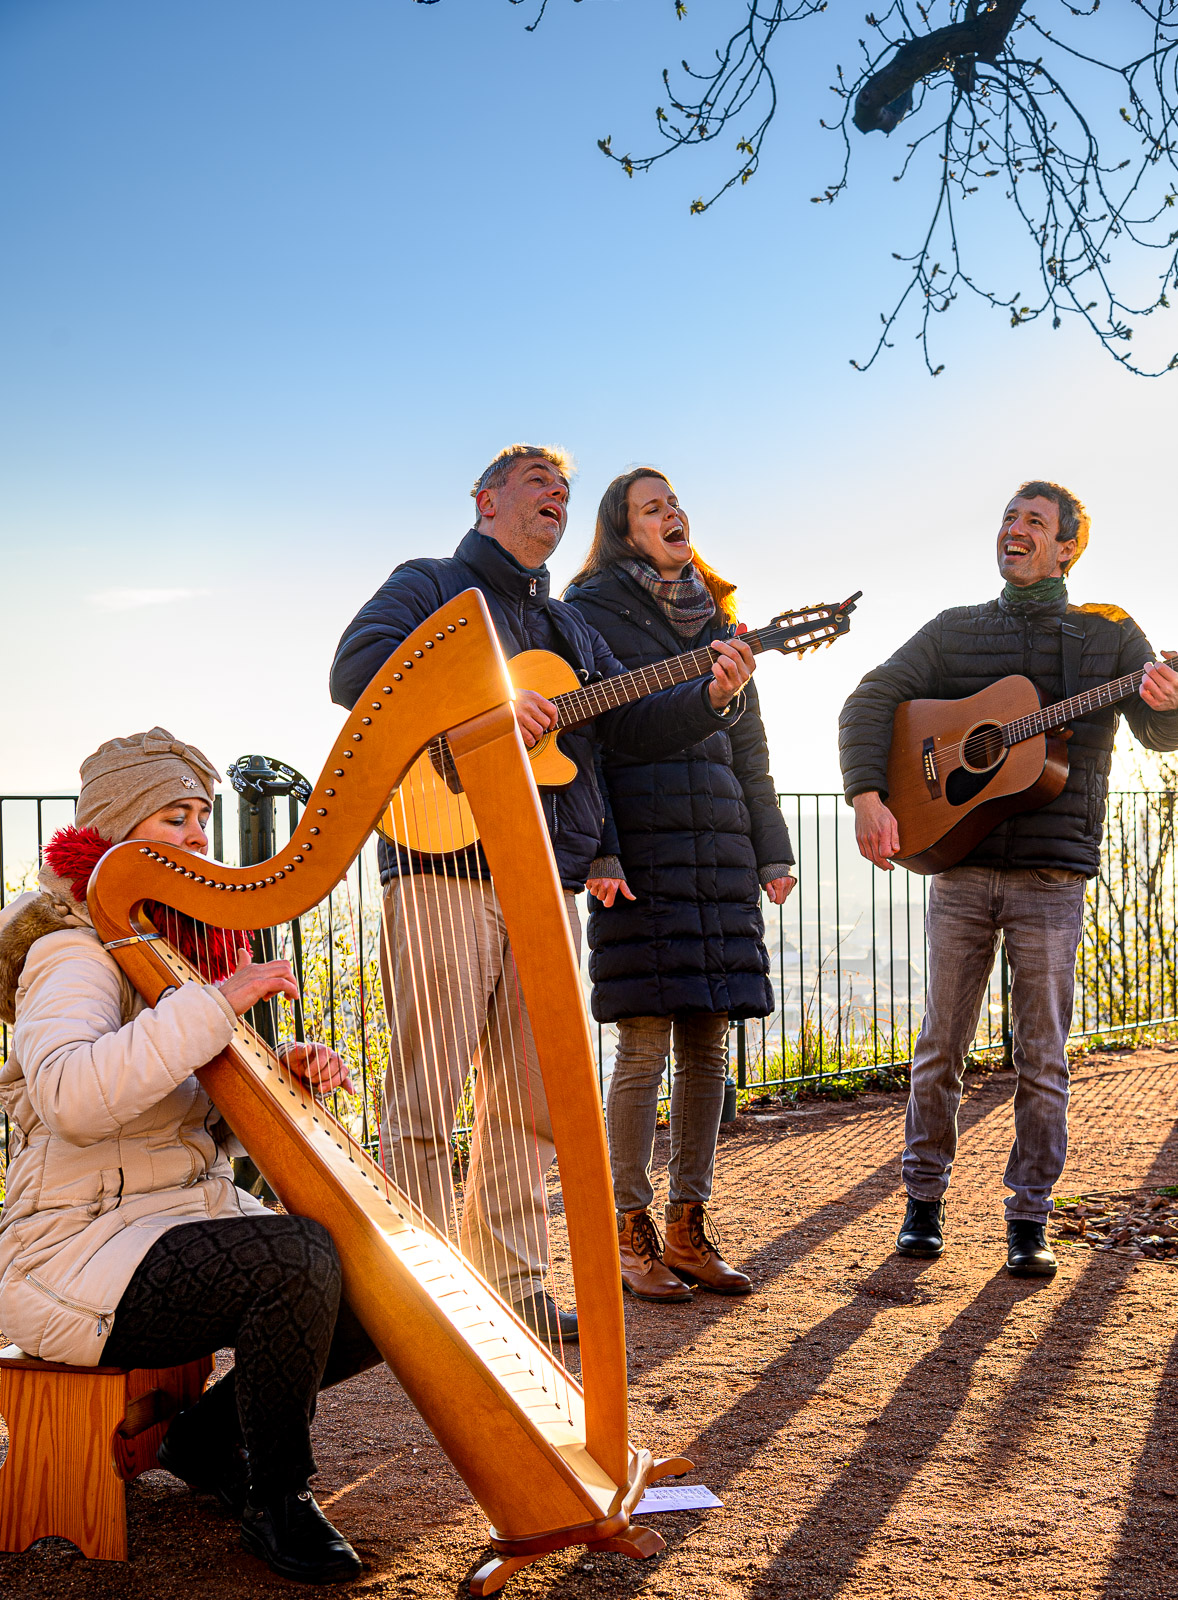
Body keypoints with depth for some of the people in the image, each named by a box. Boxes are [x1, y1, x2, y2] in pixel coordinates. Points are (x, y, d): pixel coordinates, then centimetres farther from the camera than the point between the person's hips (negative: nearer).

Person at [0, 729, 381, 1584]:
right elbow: (70, 1096, -34)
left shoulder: (180, 949, 14)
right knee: (298, 1257, -31)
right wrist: (216, 1002, -31)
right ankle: (273, 1497, -10)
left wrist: (294, 1074, -7)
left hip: (193, 1220, 9)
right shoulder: (74, 952, -13)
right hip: (80, 1249, -9)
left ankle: (211, 1434, 13)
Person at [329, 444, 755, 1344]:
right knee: (426, 1094, -6)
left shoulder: (568, 627, 26)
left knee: (530, 1100, 8)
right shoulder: (430, 586, 6)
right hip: (444, 870, -6)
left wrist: (713, 697, 0)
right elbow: (354, 668, -12)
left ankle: (510, 1284, 16)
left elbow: (637, 725, 19)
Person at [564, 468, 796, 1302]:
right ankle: (631, 1233, 5)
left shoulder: (716, 619, 21)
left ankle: (688, 1227, 13)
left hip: (720, 849, 6)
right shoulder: (590, 610, 3)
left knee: (708, 1045, 4)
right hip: (639, 849, -5)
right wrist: (596, 852, -14)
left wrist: (772, 852, 14)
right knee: (645, 1045, -6)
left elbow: (750, 746, 21)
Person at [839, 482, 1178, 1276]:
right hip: (959, 863, 1)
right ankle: (924, 1202, 19)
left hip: (1052, 874, -1)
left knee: (1043, 1053, 1)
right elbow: (872, 700, 3)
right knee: (942, 1041, 6)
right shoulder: (955, 630, 10)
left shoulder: (1110, 633, 8)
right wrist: (867, 796, -14)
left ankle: (1029, 1220, 11)